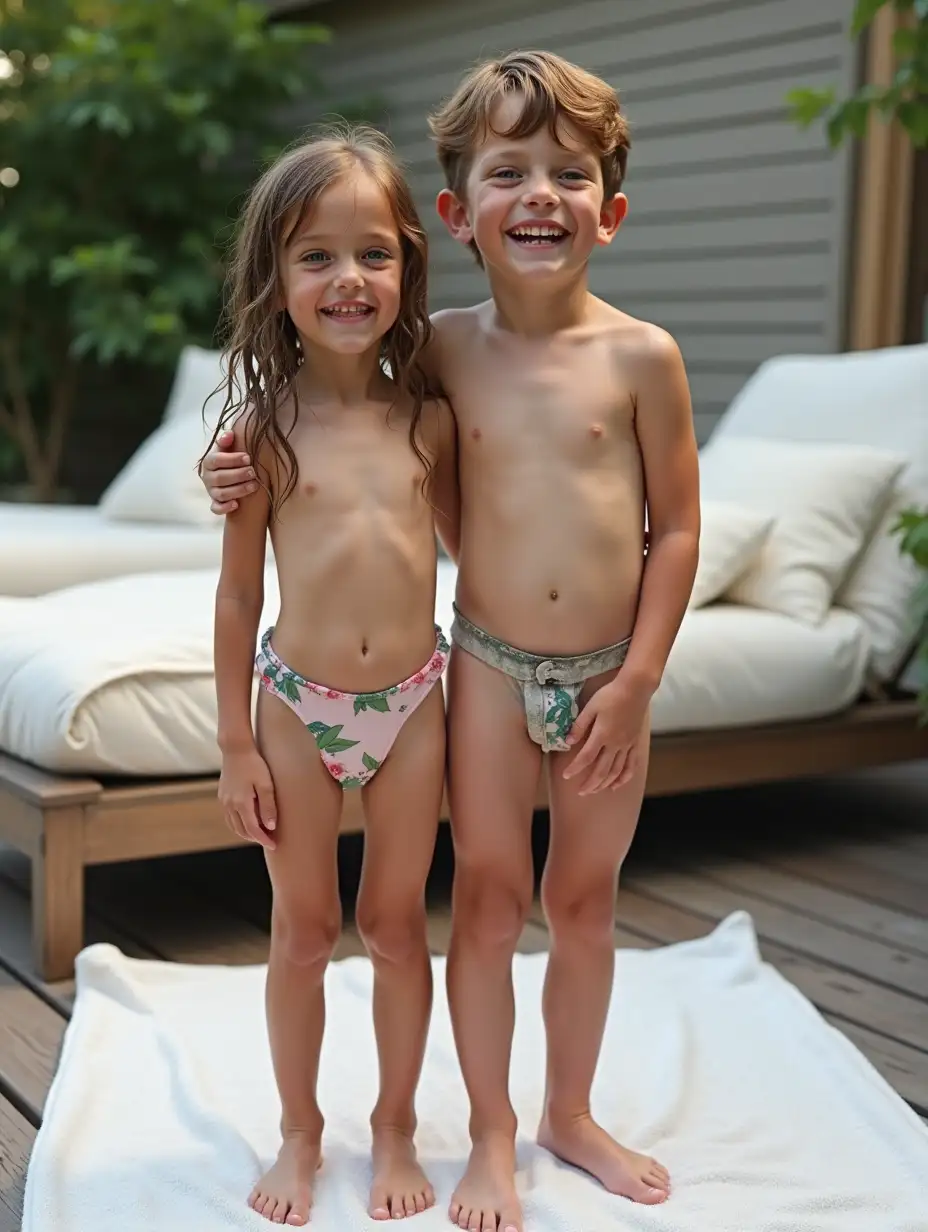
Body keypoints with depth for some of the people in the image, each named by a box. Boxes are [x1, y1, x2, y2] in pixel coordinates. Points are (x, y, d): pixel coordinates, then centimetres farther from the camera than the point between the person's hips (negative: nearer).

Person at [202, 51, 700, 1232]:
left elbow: (676, 527, -4)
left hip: (609, 675, 0)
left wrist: (636, 680, -8)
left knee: (584, 900, 15)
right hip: (491, 666, 0)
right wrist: (255, 476, -6)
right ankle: (492, 1137, 27)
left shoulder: (641, 355, -8)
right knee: (488, 900, 8)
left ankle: (571, 1112, 36)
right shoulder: (444, 347, -3)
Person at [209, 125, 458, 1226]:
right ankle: (299, 1134, 34)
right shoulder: (262, 427, -8)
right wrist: (235, 741, -3)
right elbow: (238, 591, -4)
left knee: (396, 926, 13)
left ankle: (395, 1128, 34)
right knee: (302, 931, 13)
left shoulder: (429, 420, -3)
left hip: (411, 704, 1)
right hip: (297, 706, -1)